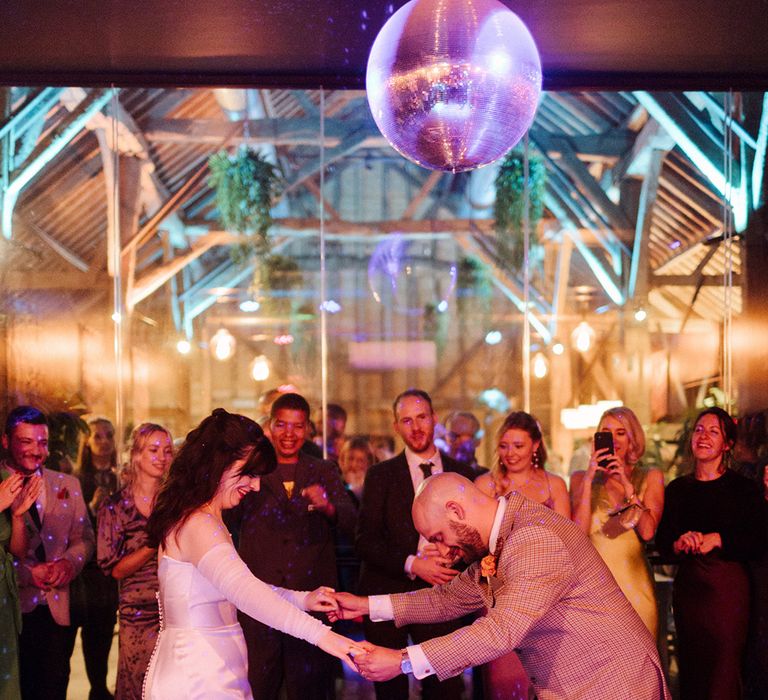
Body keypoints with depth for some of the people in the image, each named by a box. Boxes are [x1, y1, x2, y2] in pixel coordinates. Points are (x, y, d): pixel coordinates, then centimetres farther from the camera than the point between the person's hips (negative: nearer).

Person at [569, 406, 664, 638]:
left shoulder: (650, 477, 8)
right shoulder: (581, 478, 8)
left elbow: (647, 531, -6)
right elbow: (578, 531, -6)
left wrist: (626, 485, -11)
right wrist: (590, 478, -8)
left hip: (634, 581, 0)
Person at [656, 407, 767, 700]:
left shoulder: (743, 487, -1)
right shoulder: (677, 489, 9)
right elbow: (662, 544, 7)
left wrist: (717, 540, -17)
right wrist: (679, 544, -14)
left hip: (727, 585, -4)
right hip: (687, 585, 4)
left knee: (723, 671, -3)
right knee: (690, 668, 9)